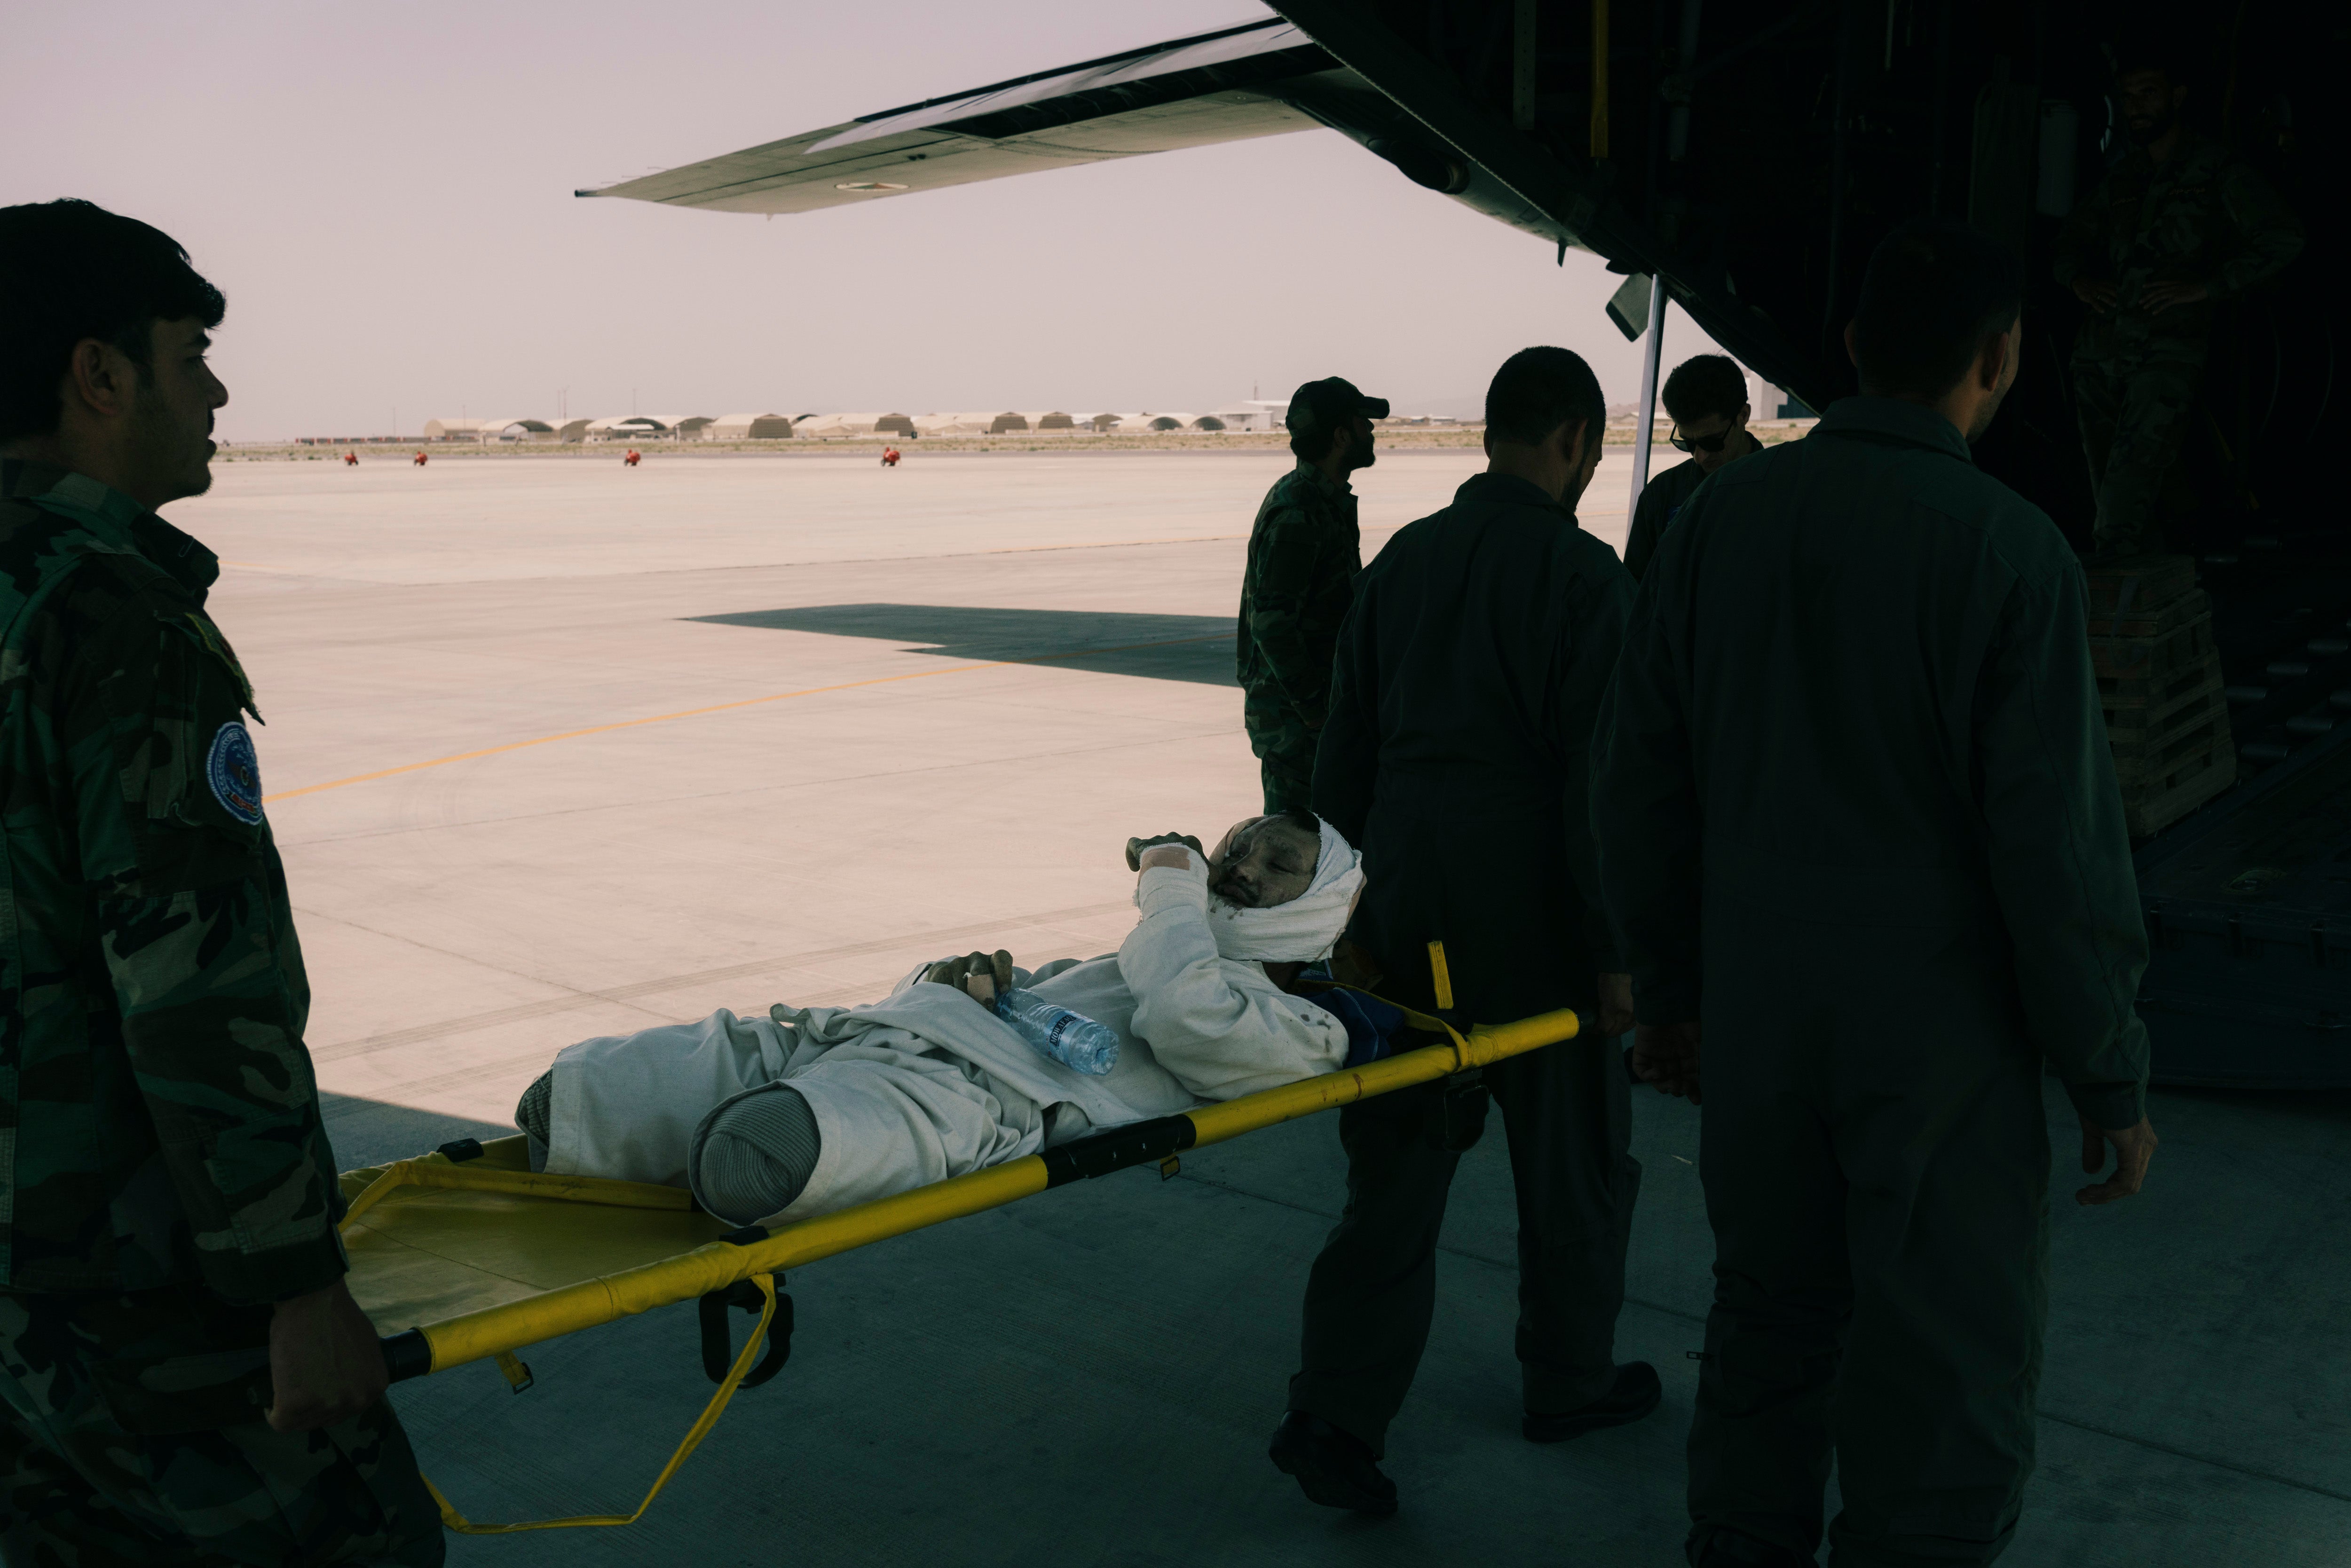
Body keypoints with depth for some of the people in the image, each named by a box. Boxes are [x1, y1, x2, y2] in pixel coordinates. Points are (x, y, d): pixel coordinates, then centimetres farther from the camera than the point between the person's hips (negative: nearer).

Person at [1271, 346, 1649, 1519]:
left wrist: (1355, 902, 21)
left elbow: (1343, 753, 11)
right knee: (1575, 1165, 15)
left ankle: (1336, 1414, 6)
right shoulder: (1584, 574, -11)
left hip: (1409, 906, 5)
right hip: (1533, 919, -5)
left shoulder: (1402, 559, 7)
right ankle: (1570, 1385, 32)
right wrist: (1615, 950, -9)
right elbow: (1596, 777, -15)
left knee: (1396, 1164, 10)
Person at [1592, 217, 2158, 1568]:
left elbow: (1640, 780, 4)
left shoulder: (1722, 518, 0)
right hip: (1939, 1033, -5)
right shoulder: (2009, 549, -14)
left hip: (1754, 1011, 5)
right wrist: (2113, 1075, -2)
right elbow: (2060, 838, -13)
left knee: (1768, 1323, 21)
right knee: (1948, 1382, 8)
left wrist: (1672, 983, 15)